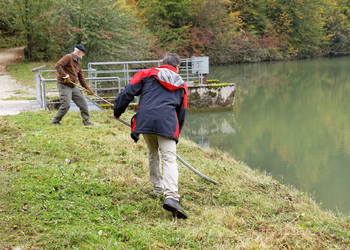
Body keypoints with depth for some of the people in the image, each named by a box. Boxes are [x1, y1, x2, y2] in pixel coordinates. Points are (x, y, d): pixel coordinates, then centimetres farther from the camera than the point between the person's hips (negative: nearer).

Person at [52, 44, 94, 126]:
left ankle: (86, 121, 15)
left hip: (73, 86, 8)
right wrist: (65, 76, -23)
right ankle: (55, 121, 3)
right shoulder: (68, 57, -9)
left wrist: (88, 88, 13)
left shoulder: (78, 63, 18)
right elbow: (57, 65, -21)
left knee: (82, 102, 5)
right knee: (66, 105, -14)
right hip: (64, 85, -8)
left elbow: (81, 78, 20)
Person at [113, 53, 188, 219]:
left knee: (153, 154, 22)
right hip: (167, 124, -1)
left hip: (145, 120, 1)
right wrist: (176, 134, 37)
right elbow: (182, 114, 27)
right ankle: (171, 197, -27)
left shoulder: (147, 74, 19)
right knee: (169, 159, -8)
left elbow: (128, 92, 10)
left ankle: (158, 190, 30)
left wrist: (117, 111, 22)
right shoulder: (181, 86, 25)